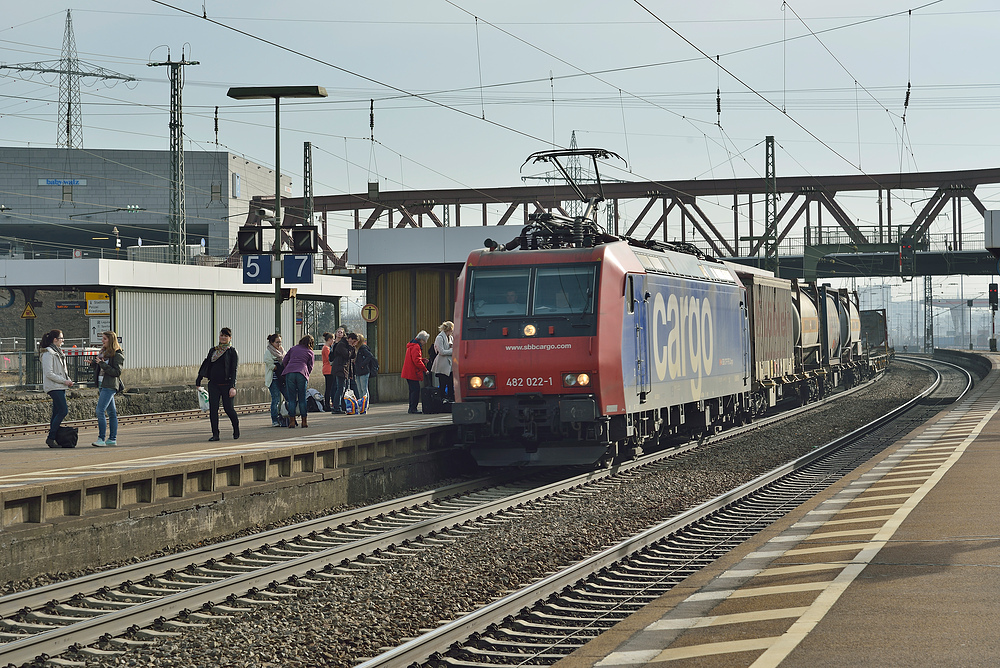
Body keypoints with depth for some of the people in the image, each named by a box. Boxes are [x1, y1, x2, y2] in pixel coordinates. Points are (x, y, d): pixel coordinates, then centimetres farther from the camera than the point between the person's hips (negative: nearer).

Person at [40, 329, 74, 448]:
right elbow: (49, 373, -18)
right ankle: (51, 438, -12)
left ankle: (53, 438, 10)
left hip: (60, 387, 10)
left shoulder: (58, 352, 18)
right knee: (63, 411, -15)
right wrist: (64, 381, -16)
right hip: (54, 387, -10)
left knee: (57, 413, 8)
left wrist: (68, 380, 9)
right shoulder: (48, 353, -12)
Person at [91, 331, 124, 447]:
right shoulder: (103, 353, 17)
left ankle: (101, 439, -16)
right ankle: (112, 439, 12)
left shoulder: (117, 355, -9)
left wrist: (102, 364, -20)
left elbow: (117, 372, -16)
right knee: (111, 412, 10)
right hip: (101, 385, 9)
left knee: (100, 411, -16)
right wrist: (94, 363, 4)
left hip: (109, 386, -9)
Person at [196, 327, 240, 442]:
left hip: (226, 384, -4)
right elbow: (206, 365, 19)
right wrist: (198, 380, 16)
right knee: (213, 409, -5)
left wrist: (233, 387, -16)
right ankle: (215, 434, 0)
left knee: (228, 408, -4)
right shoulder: (213, 350, 13)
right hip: (213, 384, 4)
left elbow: (234, 370, -7)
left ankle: (236, 429, 22)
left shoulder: (232, 352, -1)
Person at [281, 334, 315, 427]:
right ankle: (304, 421, 10)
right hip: (302, 374, -1)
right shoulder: (311, 353, 17)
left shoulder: (293, 348, 21)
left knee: (291, 399, 3)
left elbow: (284, 361, 18)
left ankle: (292, 421, 1)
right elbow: (310, 368, 15)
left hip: (289, 373, 1)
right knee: (302, 399, 7)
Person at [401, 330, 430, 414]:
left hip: (409, 373, 11)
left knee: (413, 390, 13)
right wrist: (425, 369, -15)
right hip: (413, 373, -11)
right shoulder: (416, 347, -15)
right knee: (416, 390, -10)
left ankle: (411, 408, 16)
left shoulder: (412, 346, 19)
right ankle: (413, 408, -11)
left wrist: (423, 360, 10)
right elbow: (416, 361, -22)